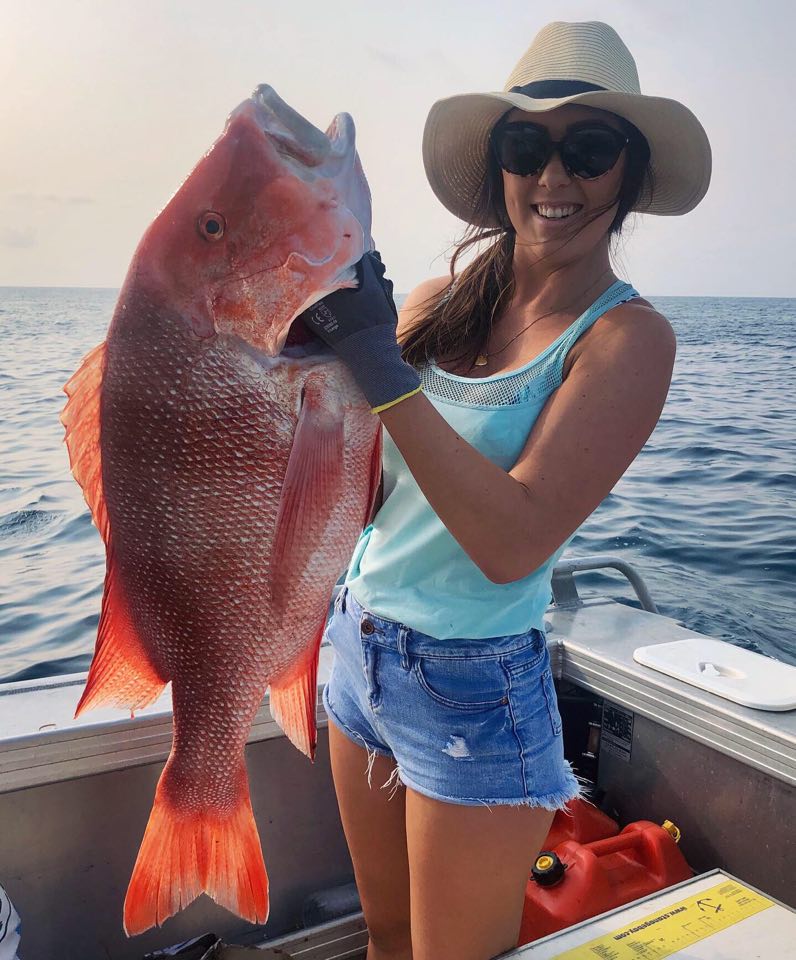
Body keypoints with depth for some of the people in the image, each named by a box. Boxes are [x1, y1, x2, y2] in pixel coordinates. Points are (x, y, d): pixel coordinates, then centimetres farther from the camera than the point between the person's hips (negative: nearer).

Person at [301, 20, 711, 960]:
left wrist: (382, 368, -28)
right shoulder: (440, 300, 1)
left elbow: (514, 543, -26)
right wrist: (328, 339, -12)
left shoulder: (626, 335, -14)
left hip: (473, 694, -5)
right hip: (359, 652, 6)